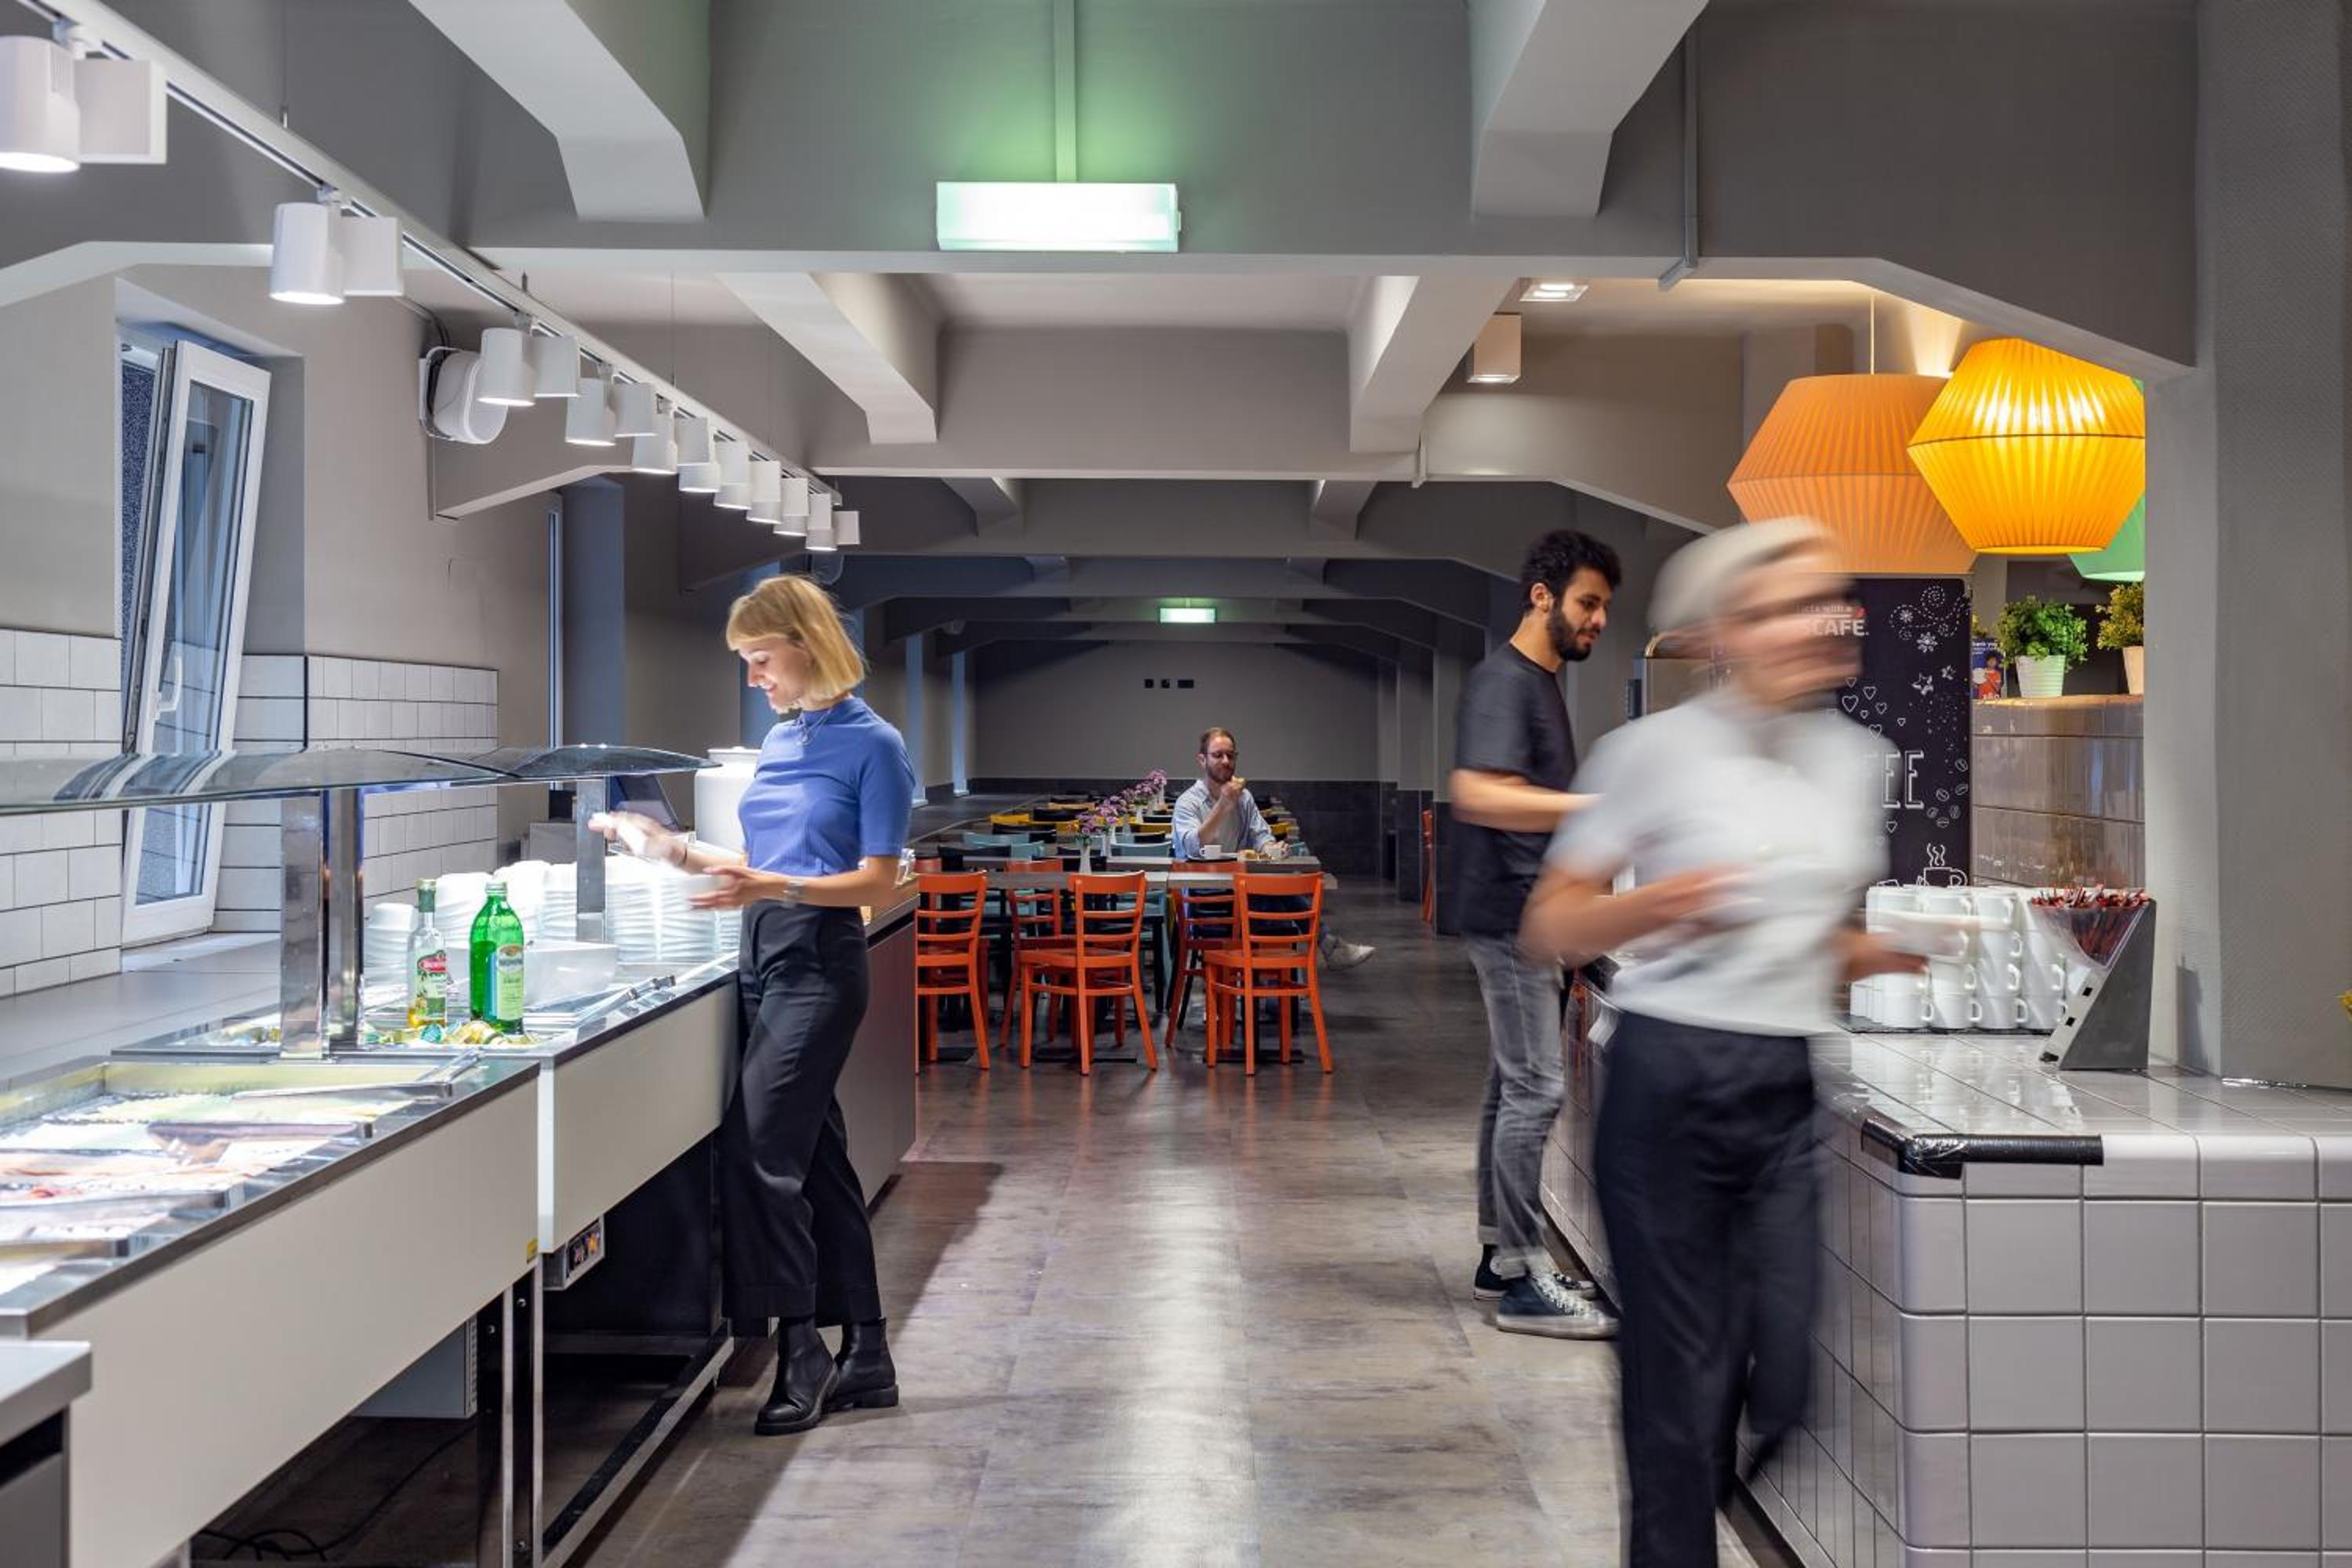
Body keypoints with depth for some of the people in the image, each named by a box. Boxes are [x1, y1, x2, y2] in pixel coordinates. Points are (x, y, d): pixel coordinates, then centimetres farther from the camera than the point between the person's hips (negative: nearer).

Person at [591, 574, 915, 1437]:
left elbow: (877, 882, -13)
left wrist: (772, 888, -24)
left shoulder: (872, 745, -9)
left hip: (819, 960, -8)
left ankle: (802, 1356, -4)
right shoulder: (779, 740, 14)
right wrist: (679, 849, 10)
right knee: (814, 1155, 10)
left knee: (757, 1150, -14)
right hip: (765, 956, 8)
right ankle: (864, 1357, 19)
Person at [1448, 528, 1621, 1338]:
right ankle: (1522, 1281, -5)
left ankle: (1501, 1254, 20)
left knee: (1513, 1086, 13)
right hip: (1511, 917, -10)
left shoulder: (1544, 684, 18)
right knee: (1534, 1090, -9)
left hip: (1532, 919, 10)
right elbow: (1479, 795, -28)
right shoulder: (1502, 682, -14)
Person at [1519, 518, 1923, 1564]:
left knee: (1792, 1373, 3)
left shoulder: (1852, 757, 10)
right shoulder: (1656, 750, -6)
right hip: (1671, 1080, -4)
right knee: (1682, 1375, 2)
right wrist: (1647, 910, -23)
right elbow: (1549, 928, -5)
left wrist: (1904, 952, 2)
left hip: (1790, 1089, 5)